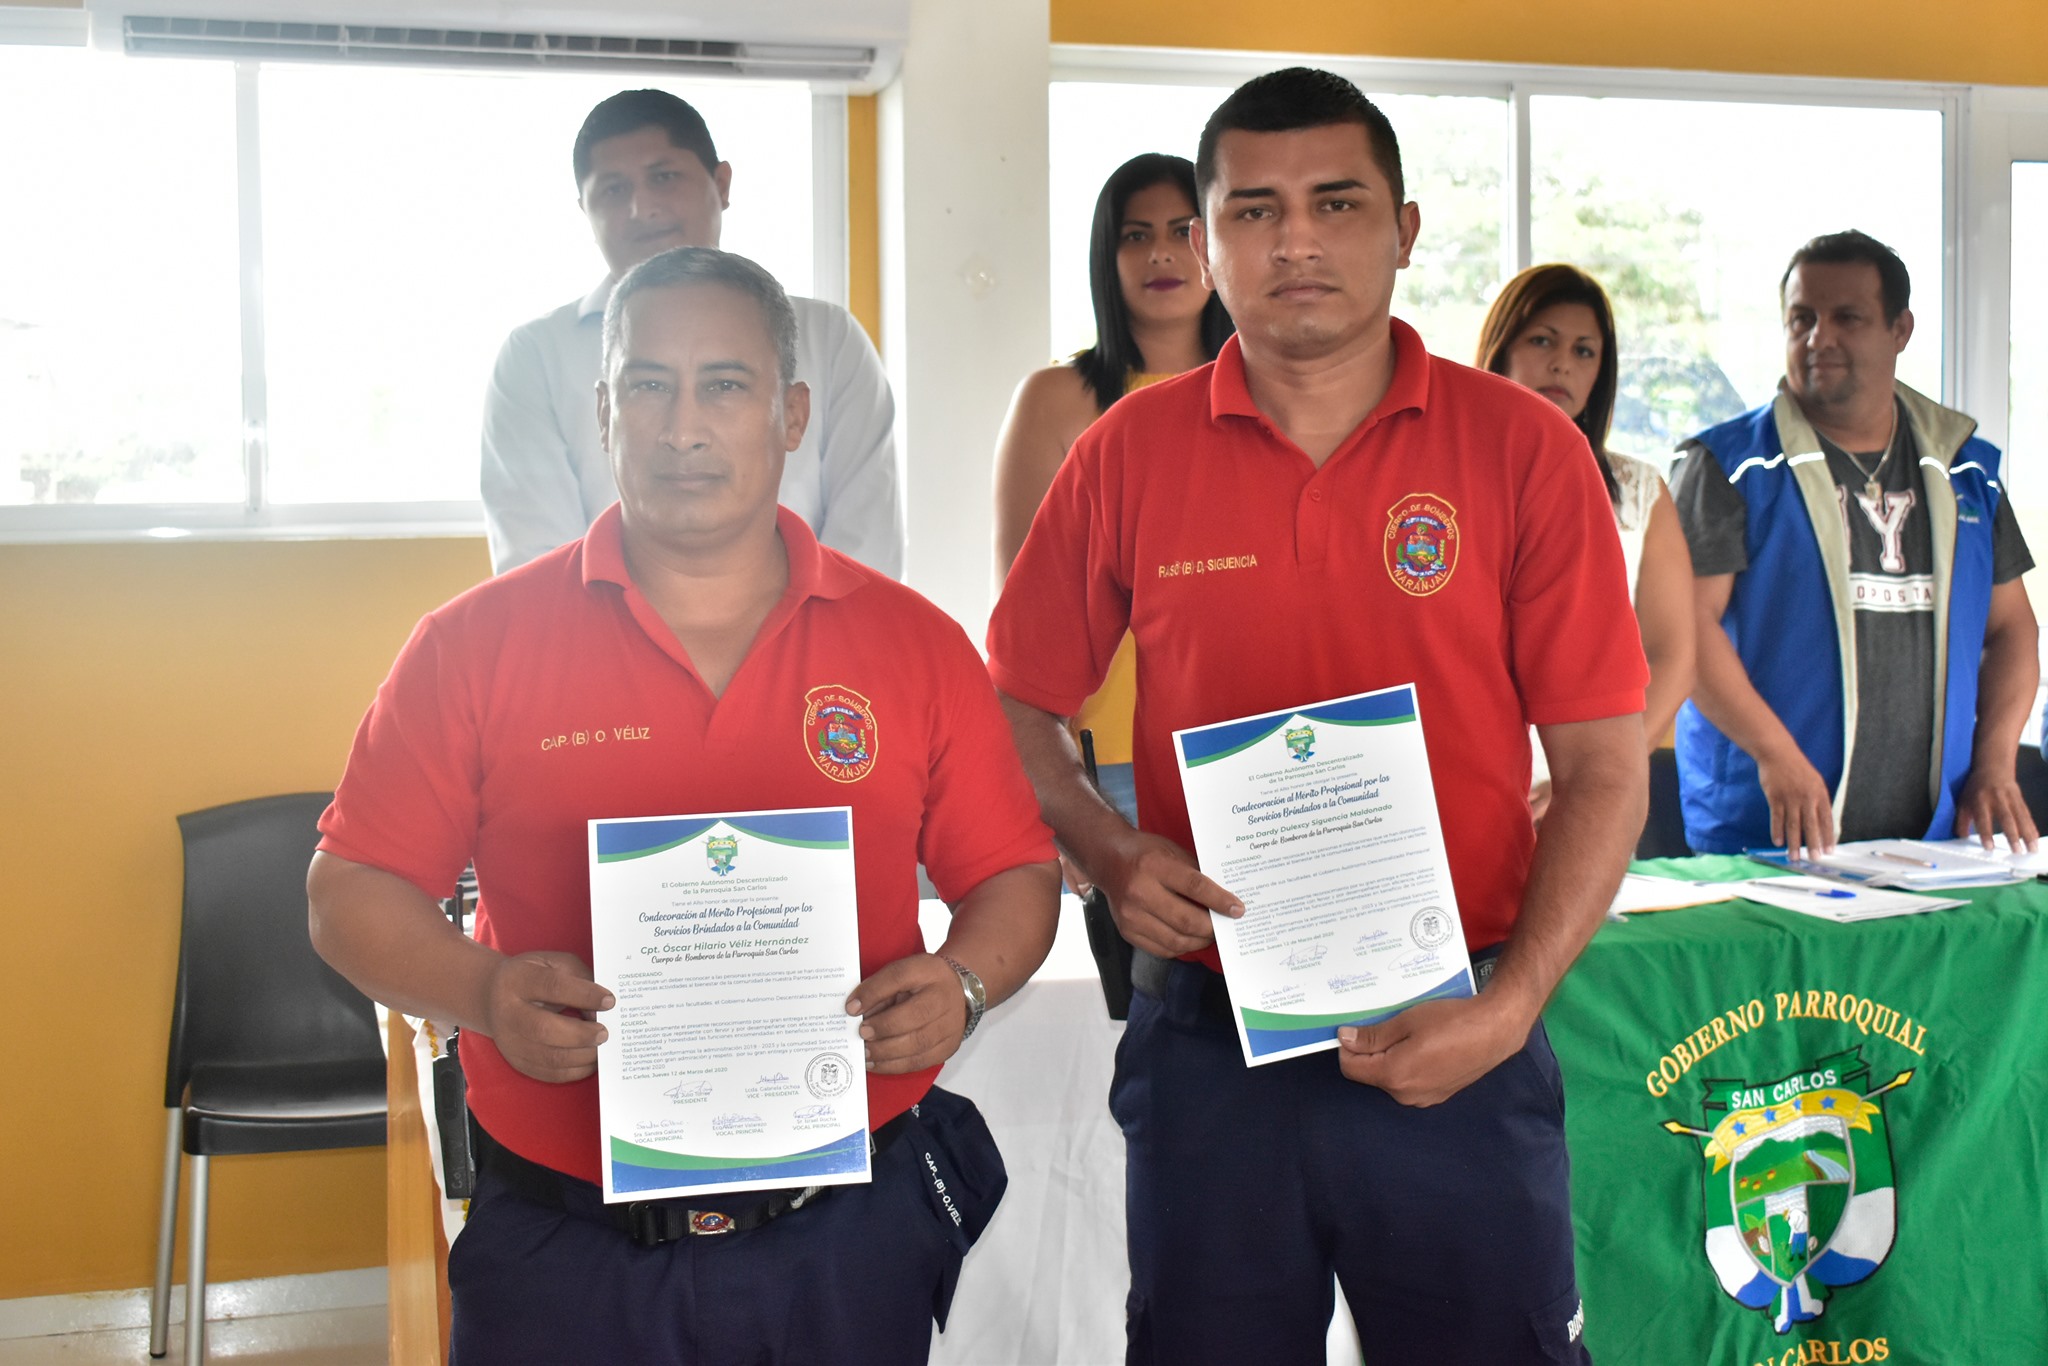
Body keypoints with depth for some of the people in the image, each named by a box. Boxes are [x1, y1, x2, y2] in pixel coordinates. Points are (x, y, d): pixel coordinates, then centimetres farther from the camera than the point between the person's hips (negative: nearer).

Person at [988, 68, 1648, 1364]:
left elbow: (1603, 768, -3)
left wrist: (1510, 1008, -13)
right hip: (1207, 1040, 1)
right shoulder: (1130, 454, 0)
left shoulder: (1524, 447, -3)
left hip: (1458, 1044, -1)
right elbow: (1020, 704, 9)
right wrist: (1111, 853, -9)